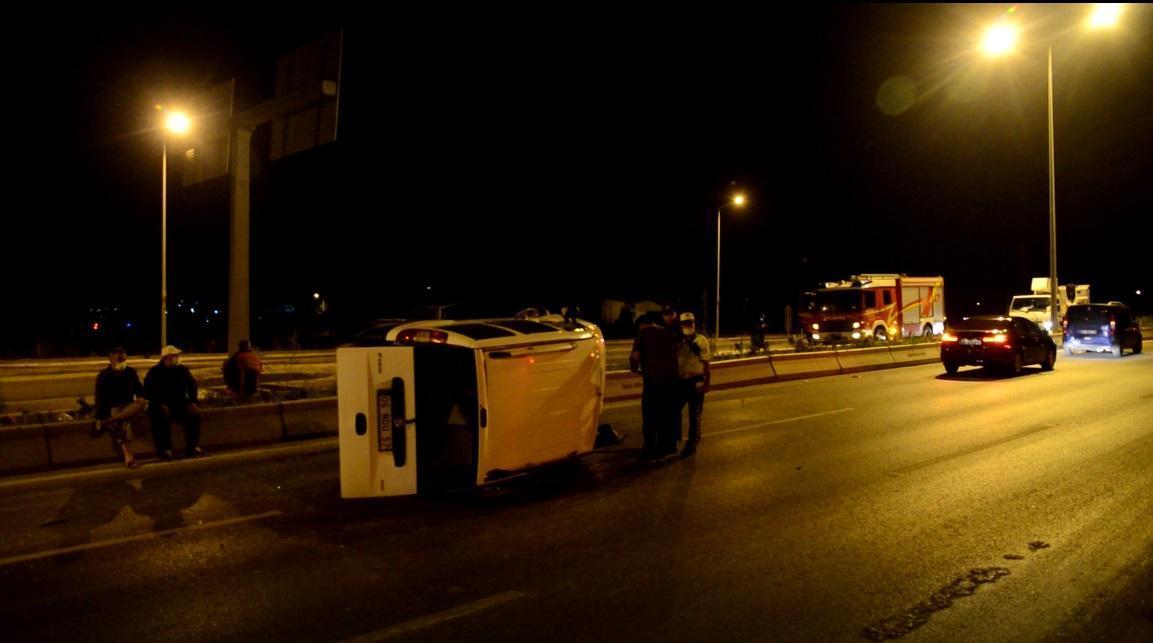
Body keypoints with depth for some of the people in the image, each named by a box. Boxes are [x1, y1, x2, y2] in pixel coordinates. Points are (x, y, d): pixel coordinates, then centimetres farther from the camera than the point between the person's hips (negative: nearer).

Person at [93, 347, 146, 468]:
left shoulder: (131, 372, 4)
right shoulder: (103, 376, -4)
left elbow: (139, 388, 8)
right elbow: (100, 399, -7)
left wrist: (140, 398, -17)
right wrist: (99, 418, -14)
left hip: (128, 406, 3)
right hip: (112, 407, -3)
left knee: (143, 404, -32)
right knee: (123, 422, -36)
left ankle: (110, 422, -34)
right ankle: (128, 456, -49)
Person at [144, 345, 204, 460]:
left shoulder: (183, 370, 9)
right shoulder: (155, 372, -1)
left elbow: (192, 386, 11)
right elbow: (148, 391, -7)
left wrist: (193, 402, -7)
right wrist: (160, 405, -23)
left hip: (179, 403, 3)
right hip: (161, 405, -3)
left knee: (194, 412, -24)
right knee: (163, 413, -36)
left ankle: (192, 447, -18)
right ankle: (164, 449, -31)